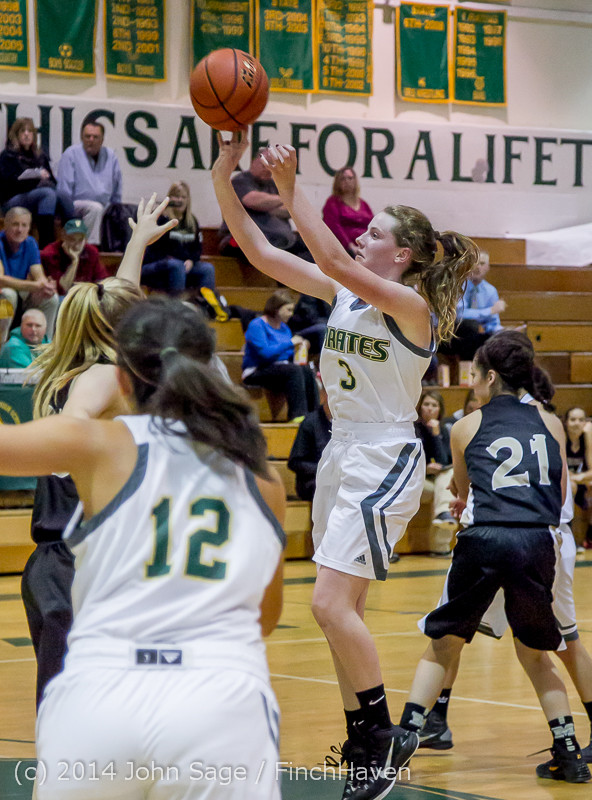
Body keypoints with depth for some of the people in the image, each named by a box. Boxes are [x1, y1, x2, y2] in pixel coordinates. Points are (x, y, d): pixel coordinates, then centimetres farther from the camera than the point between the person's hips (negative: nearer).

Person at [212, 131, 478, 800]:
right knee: (342, 613, 9)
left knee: (331, 604, -15)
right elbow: (261, 253, 4)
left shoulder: (412, 305, -13)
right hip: (341, 451, 8)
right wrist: (224, 178, -5)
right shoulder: (343, 293, 8)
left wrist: (290, 189, -31)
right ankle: (366, 745, 18)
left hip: (385, 461, -8)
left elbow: (335, 261, -29)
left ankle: (382, 734, -2)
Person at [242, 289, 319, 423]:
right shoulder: (257, 326, -7)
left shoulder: (284, 328, 17)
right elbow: (264, 353, -21)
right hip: (256, 372, -7)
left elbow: (289, 356, 21)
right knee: (294, 370, -32)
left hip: (280, 369, 7)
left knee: (307, 371, -24)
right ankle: (298, 414, -38)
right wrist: (290, 343, -15)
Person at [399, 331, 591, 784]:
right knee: (534, 653, 20)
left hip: (484, 541, -2)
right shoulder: (550, 423, 17)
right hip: (539, 542, 2)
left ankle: (405, 735, 4)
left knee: (443, 645, 14)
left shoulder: (467, 428, 14)